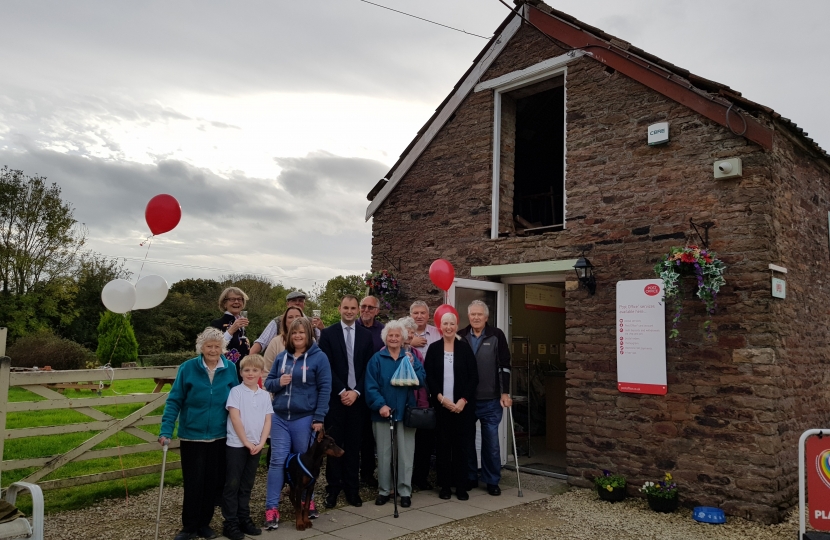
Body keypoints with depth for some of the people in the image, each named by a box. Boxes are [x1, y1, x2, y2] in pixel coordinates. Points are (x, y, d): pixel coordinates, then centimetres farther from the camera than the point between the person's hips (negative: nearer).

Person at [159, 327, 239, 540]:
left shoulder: (230, 369, -4)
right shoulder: (188, 368, -11)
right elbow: (174, 401, -8)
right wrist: (166, 430, -15)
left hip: (219, 437, 2)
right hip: (192, 436, -2)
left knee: (214, 483, 10)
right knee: (193, 484, 4)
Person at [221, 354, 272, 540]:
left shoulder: (265, 395, 7)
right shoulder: (236, 391, -6)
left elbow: (267, 421, 5)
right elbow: (235, 419, -12)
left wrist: (261, 443, -7)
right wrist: (246, 442, -13)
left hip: (256, 446, 4)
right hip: (236, 445, -4)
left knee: (247, 485, 13)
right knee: (232, 485, 2)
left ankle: (244, 519, 23)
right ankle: (230, 523, 10)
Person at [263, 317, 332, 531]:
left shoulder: (319, 357, -5)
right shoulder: (282, 357, 7)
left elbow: (324, 389, -7)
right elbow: (268, 382, 12)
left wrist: (319, 418, -11)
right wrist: (278, 382, -12)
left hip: (305, 418, -3)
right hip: (279, 417, 3)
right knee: (277, 461, -1)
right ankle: (271, 509, 4)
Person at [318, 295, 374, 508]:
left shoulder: (366, 335, 6)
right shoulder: (328, 333, 0)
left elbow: (368, 368, 4)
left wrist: (356, 391, -7)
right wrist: (342, 391, -11)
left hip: (357, 397, 2)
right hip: (335, 398, -2)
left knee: (354, 445, 7)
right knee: (334, 444, 4)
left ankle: (352, 489, 15)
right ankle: (333, 489, 14)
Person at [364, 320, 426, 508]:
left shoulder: (410, 358, 5)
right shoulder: (377, 359, 0)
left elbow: (421, 382, -4)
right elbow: (371, 386, -6)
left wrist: (412, 367, -19)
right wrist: (380, 405, -18)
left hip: (406, 412, 1)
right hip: (383, 412, -1)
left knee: (406, 453, 5)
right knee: (383, 453, 8)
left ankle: (405, 491, 15)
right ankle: (384, 490, 21)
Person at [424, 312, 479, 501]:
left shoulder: (465, 347, 2)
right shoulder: (434, 348, 3)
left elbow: (474, 377, -1)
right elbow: (429, 377, 1)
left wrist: (463, 400, -10)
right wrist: (441, 399, -11)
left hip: (462, 404, 0)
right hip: (440, 405, 0)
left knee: (461, 445, 3)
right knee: (443, 445, 5)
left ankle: (461, 486, 13)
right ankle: (445, 485, 15)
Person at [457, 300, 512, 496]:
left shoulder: (496, 336, -2)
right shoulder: (460, 337, 2)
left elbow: (504, 365, -2)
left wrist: (505, 393, -7)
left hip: (490, 400, -2)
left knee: (491, 441, 5)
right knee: (467, 440, 11)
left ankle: (492, 481, 18)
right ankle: (470, 477, 25)